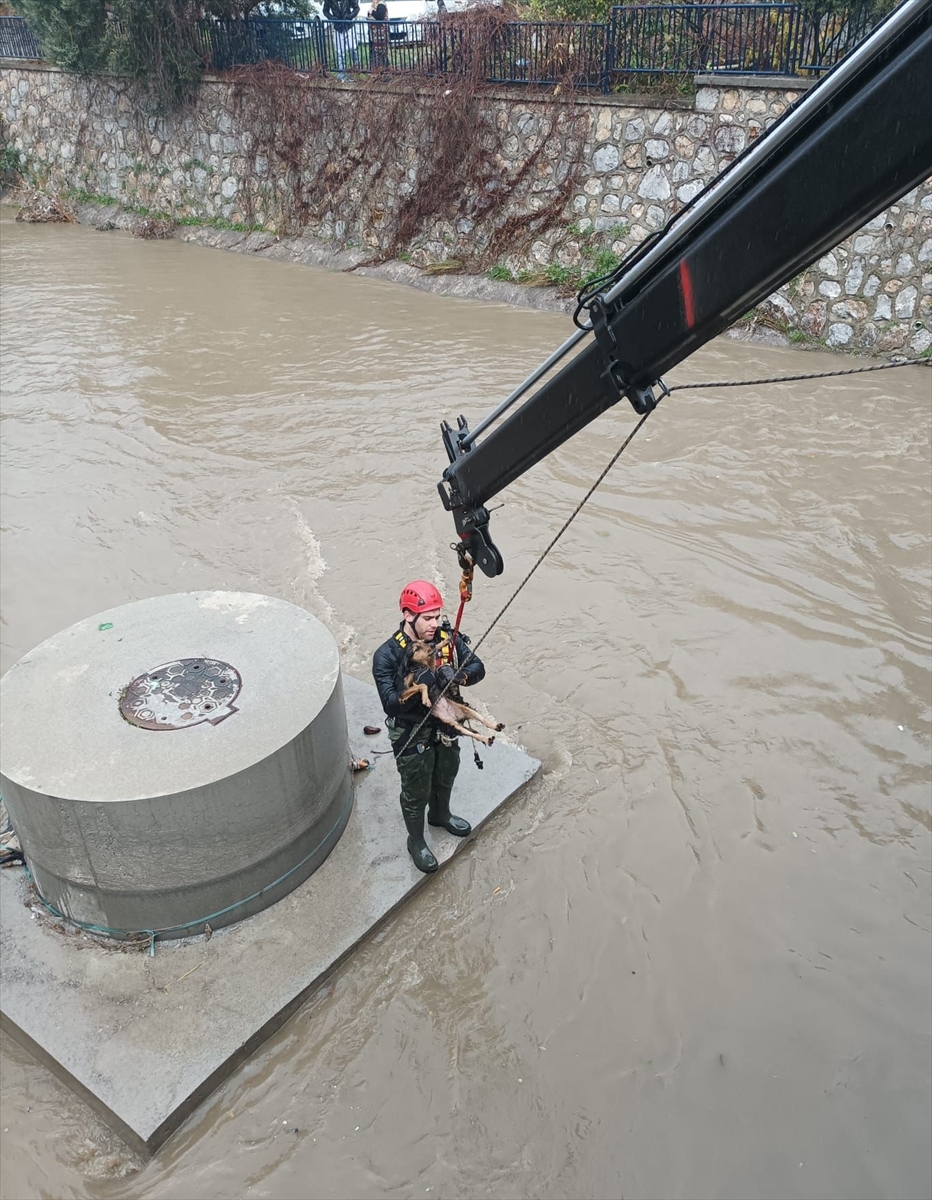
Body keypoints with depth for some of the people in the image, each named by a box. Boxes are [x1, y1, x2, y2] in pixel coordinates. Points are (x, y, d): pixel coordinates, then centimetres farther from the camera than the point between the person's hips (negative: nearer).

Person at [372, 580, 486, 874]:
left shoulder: (447, 638, -15)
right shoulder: (387, 656, -27)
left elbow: (477, 668, -15)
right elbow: (391, 704, -30)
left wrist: (458, 675, -37)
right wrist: (422, 683, -44)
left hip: (445, 726, 5)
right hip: (412, 735, -5)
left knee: (445, 777, 30)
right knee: (416, 792, 16)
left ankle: (440, 815, 60)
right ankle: (416, 842, 42)